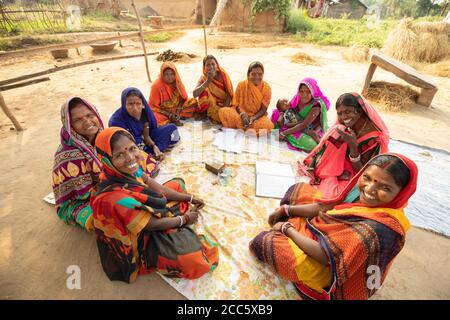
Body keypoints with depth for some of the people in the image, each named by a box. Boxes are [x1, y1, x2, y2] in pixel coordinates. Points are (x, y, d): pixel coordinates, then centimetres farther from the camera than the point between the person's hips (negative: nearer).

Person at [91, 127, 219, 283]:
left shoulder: (129, 170, -16)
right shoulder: (114, 197, -38)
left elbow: (158, 188, -2)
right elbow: (151, 224, -25)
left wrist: (189, 199, 2)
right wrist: (184, 219, -11)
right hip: (145, 237, -8)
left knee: (178, 183, 21)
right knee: (204, 258, -22)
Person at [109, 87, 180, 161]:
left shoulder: (144, 111, -16)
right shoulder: (116, 121, -28)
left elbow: (146, 136, -8)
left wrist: (154, 147, -24)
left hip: (142, 141, 5)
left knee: (171, 128, -2)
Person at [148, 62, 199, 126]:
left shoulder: (177, 82, -7)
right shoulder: (156, 85, -18)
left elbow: (183, 99, 0)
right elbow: (153, 106, -14)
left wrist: (178, 111, -19)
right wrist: (169, 115, -22)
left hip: (176, 108, 4)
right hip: (162, 112, -3)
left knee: (193, 101, -12)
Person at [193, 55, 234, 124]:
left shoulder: (223, 75, -7)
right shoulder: (203, 78, -4)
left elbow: (229, 95, -9)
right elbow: (195, 94, -20)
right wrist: (208, 81, -27)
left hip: (225, 105, -1)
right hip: (212, 107, 1)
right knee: (204, 89, -22)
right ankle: (204, 114, -8)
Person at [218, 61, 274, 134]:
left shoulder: (266, 88, -4)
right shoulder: (241, 85, -2)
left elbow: (263, 109, -6)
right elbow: (236, 104, -3)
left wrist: (253, 118, -26)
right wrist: (242, 114, -26)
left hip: (258, 116, 1)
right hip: (242, 115, 0)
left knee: (268, 125, -35)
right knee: (223, 111, -26)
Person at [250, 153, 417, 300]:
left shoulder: (380, 228, -39)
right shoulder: (365, 194, -17)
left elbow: (325, 255, -33)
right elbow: (325, 207, -4)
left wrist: (287, 228, -19)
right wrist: (285, 209, -3)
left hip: (331, 268, -7)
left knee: (263, 241, -6)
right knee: (296, 190, 11)